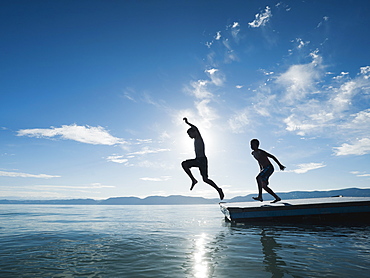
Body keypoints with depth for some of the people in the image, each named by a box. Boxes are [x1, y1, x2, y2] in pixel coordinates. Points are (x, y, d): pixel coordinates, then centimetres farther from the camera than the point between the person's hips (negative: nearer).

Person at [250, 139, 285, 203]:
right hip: (264, 169, 9)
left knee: (258, 178, -28)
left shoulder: (261, 152, -15)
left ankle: (260, 196, -27)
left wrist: (280, 165, -11)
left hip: (269, 168, -9)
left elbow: (272, 156, -12)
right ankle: (277, 197, 19)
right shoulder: (253, 153, 11)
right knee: (263, 186, 7)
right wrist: (261, 171, 25)